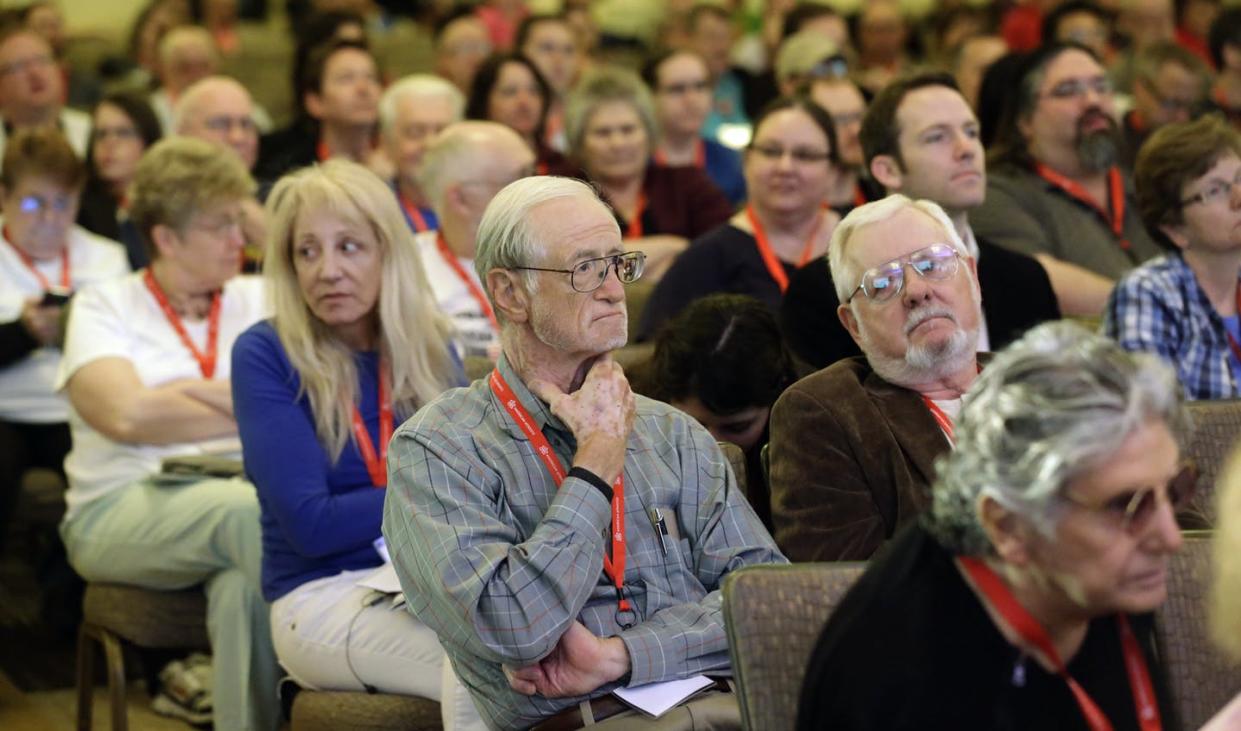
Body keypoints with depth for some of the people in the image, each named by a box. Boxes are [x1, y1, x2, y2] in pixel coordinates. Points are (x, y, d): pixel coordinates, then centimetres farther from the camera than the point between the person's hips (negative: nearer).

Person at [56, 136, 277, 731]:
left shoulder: (259, 301, 17)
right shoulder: (103, 308, 8)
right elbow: (128, 416, -10)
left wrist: (190, 392, -5)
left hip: (239, 493, 2)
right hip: (120, 513, -2)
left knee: (244, 585, -36)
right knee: (250, 510, -35)